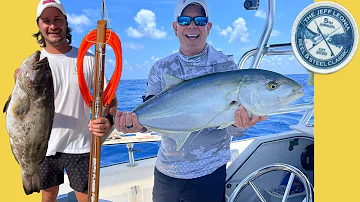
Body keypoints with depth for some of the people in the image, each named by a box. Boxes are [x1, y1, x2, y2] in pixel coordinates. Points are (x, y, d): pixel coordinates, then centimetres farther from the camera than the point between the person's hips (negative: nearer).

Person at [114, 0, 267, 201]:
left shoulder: (225, 65, -8)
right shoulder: (160, 68, 1)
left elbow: (233, 129, -12)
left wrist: (240, 124, -34)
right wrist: (138, 123, -28)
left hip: (208, 173, -2)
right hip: (165, 170, 3)